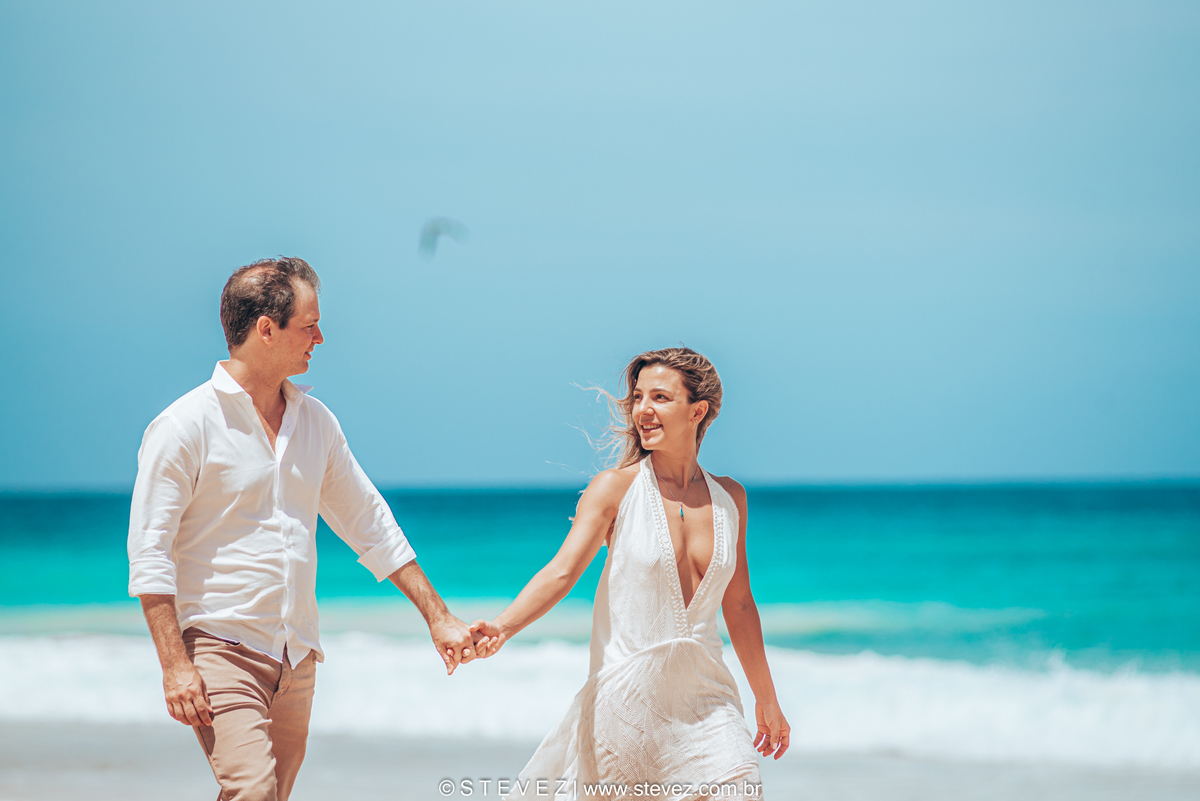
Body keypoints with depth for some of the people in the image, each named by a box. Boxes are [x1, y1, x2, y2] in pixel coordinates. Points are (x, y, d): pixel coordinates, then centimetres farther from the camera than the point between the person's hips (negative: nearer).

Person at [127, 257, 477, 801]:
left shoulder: (315, 422, 12)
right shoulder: (186, 425, -8)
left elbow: (370, 525, 19)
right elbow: (149, 553, -10)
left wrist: (438, 618, 16)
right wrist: (175, 666, -17)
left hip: (297, 656, 6)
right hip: (220, 649, -6)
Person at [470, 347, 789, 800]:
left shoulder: (729, 498, 8)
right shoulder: (615, 489, -3)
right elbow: (563, 571, -14)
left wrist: (766, 699, 23)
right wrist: (500, 629, -31)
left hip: (705, 697, 3)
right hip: (627, 695, -3)